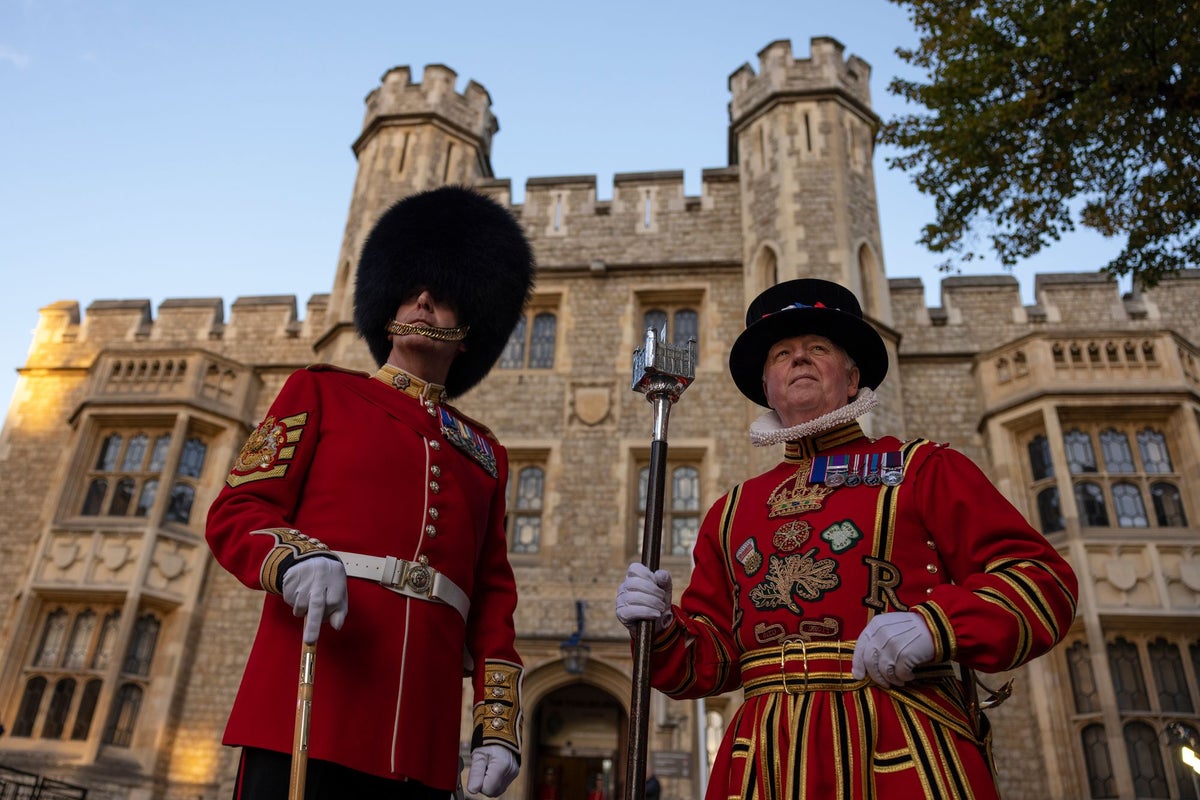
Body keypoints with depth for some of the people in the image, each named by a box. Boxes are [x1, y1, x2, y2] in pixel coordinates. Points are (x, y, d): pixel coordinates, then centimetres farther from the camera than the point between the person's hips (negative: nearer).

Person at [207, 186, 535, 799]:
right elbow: (234, 511, 4)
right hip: (309, 697, -3)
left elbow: (493, 599, 17)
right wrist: (294, 558, -19)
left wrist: (499, 722, 7)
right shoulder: (321, 392, 13)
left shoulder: (483, 452, 20)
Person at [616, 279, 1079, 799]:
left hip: (903, 756, -2)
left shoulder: (923, 469, 5)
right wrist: (661, 629, -7)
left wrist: (934, 626, -19)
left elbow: (1045, 580, -2)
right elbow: (710, 657, 15)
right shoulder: (732, 511, 14)